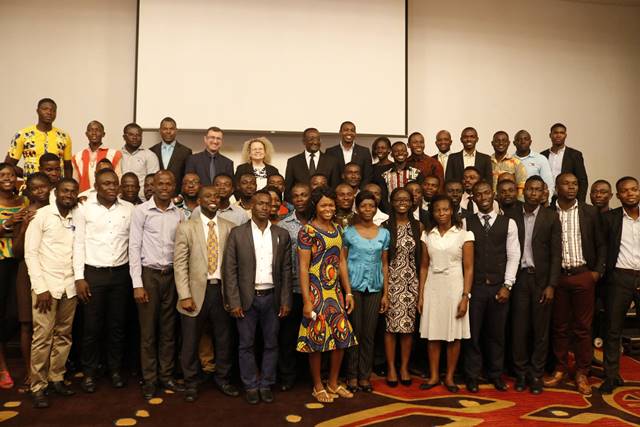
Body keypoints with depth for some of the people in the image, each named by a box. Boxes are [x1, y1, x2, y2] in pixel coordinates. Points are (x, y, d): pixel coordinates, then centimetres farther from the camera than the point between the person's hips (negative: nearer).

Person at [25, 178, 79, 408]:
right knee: (43, 336, -1)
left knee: (63, 335, 9)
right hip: (46, 285, -4)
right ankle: (38, 387, 9)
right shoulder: (42, 215, -2)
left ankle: (56, 378, 21)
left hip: (69, 287, 4)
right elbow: (31, 253, -6)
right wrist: (40, 287, -10)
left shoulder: (76, 219, 9)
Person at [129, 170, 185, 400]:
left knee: (168, 329, 11)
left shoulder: (179, 214, 5)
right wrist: (137, 284, -11)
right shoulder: (141, 211, -5)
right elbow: (134, 247, -7)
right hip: (148, 274, -3)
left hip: (171, 275, 3)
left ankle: (166, 375, 23)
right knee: (148, 330, 5)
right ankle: (149, 380, 17)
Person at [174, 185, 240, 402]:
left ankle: (223, 379, 34)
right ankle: (191, 383, 29)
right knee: (191, 341, 10)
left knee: (224, 339, 14)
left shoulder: (229, 227, 4)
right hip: (196, 290, -2)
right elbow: (180, 264, -6)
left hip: (222, 289, 2)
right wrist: (185, 296, -12)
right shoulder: (186, 227, -2)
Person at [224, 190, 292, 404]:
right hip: (247, 298, -2)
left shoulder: (282, 235, 3)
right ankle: (251, 386, 23)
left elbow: (286, 270, 4)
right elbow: (230, 269, -4)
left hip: (272, 298, 2)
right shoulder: (237, 233, -3)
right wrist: (234, 302, -9)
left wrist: (285, 300, 0)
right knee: (246, 345, 8)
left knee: (271, 344, 10)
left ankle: (266, 385, 26)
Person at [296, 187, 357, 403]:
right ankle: (318, 387, 21)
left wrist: (348, 292, 10)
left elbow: (342, 262, 13)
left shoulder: (337, 229, 10)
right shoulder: (307, 231, -10)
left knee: (342, 337, 9)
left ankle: (333, 383, 27)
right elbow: (303, 267, -12)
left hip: (336, 291, 7)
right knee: (317, 339, 3)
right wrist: (307, 300, -16)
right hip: (316, 291, -6)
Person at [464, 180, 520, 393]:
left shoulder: (508, 223, 4)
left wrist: (507, 285, -4)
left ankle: (496, 374, 26)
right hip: (474, 286, -1)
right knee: (473, 332, 6)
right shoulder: (466, 223, 2)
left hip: (499, 287, 1)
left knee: (497, 333, 10)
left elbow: (513, 256, 2)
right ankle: (472, 375, 20)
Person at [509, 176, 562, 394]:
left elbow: (556, 254, -1)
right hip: (519, 277, 1)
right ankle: (521, 372, 17)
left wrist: (551, 285, -7)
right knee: (519, 327, 5)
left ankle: (536, 374, 18)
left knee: (540, 329, 6)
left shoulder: (551, 217, 1)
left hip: (541, 278, 0)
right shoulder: (512, 216, 2)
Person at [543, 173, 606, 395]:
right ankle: (560, 369, 21)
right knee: (559, 326, 9)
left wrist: (598, 271, -1)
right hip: (557, 277, 0)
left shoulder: (590, 212, 3)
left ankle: (582, 373, 17)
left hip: (583, 276, 0)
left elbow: (601, 244, 7)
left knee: (582, 327, 6)